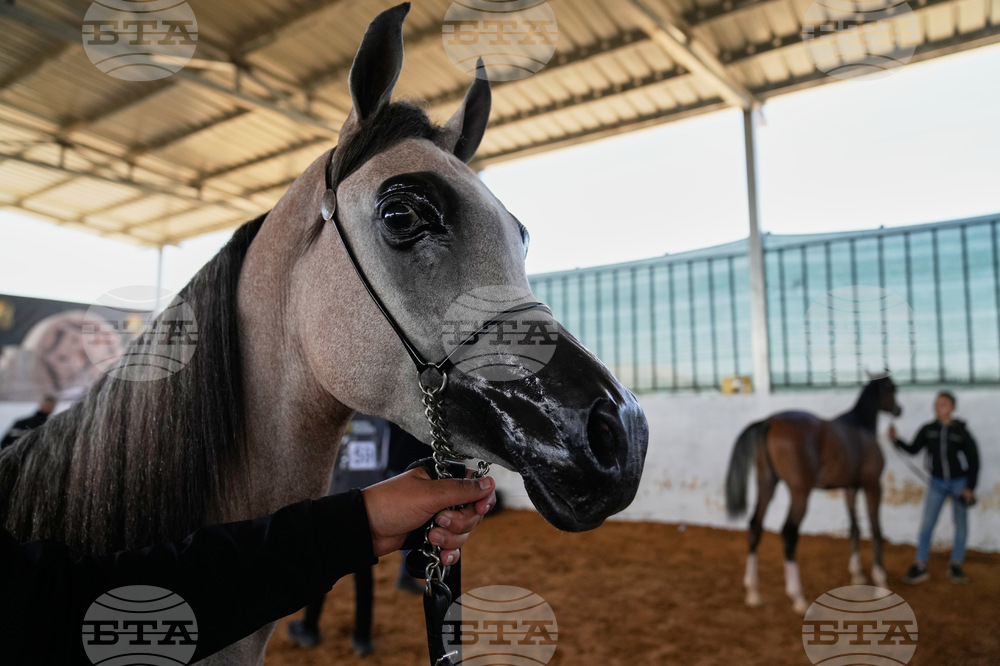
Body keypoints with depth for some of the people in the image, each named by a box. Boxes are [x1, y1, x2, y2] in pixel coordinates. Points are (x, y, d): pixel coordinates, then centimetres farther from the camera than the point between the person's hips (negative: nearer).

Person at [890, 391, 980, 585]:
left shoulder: (961, 432, -9)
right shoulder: (928, 430, -5)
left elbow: (974, 460, -5)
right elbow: (913, 450, 1)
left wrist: (970, 487, -8)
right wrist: (896, 440, -16)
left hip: (960, 482, -1)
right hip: (937, 483, 1)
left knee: (961, 525, 8)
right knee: (927, 524, -2)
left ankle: (956, 565, 23)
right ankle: (920, 567, 4)